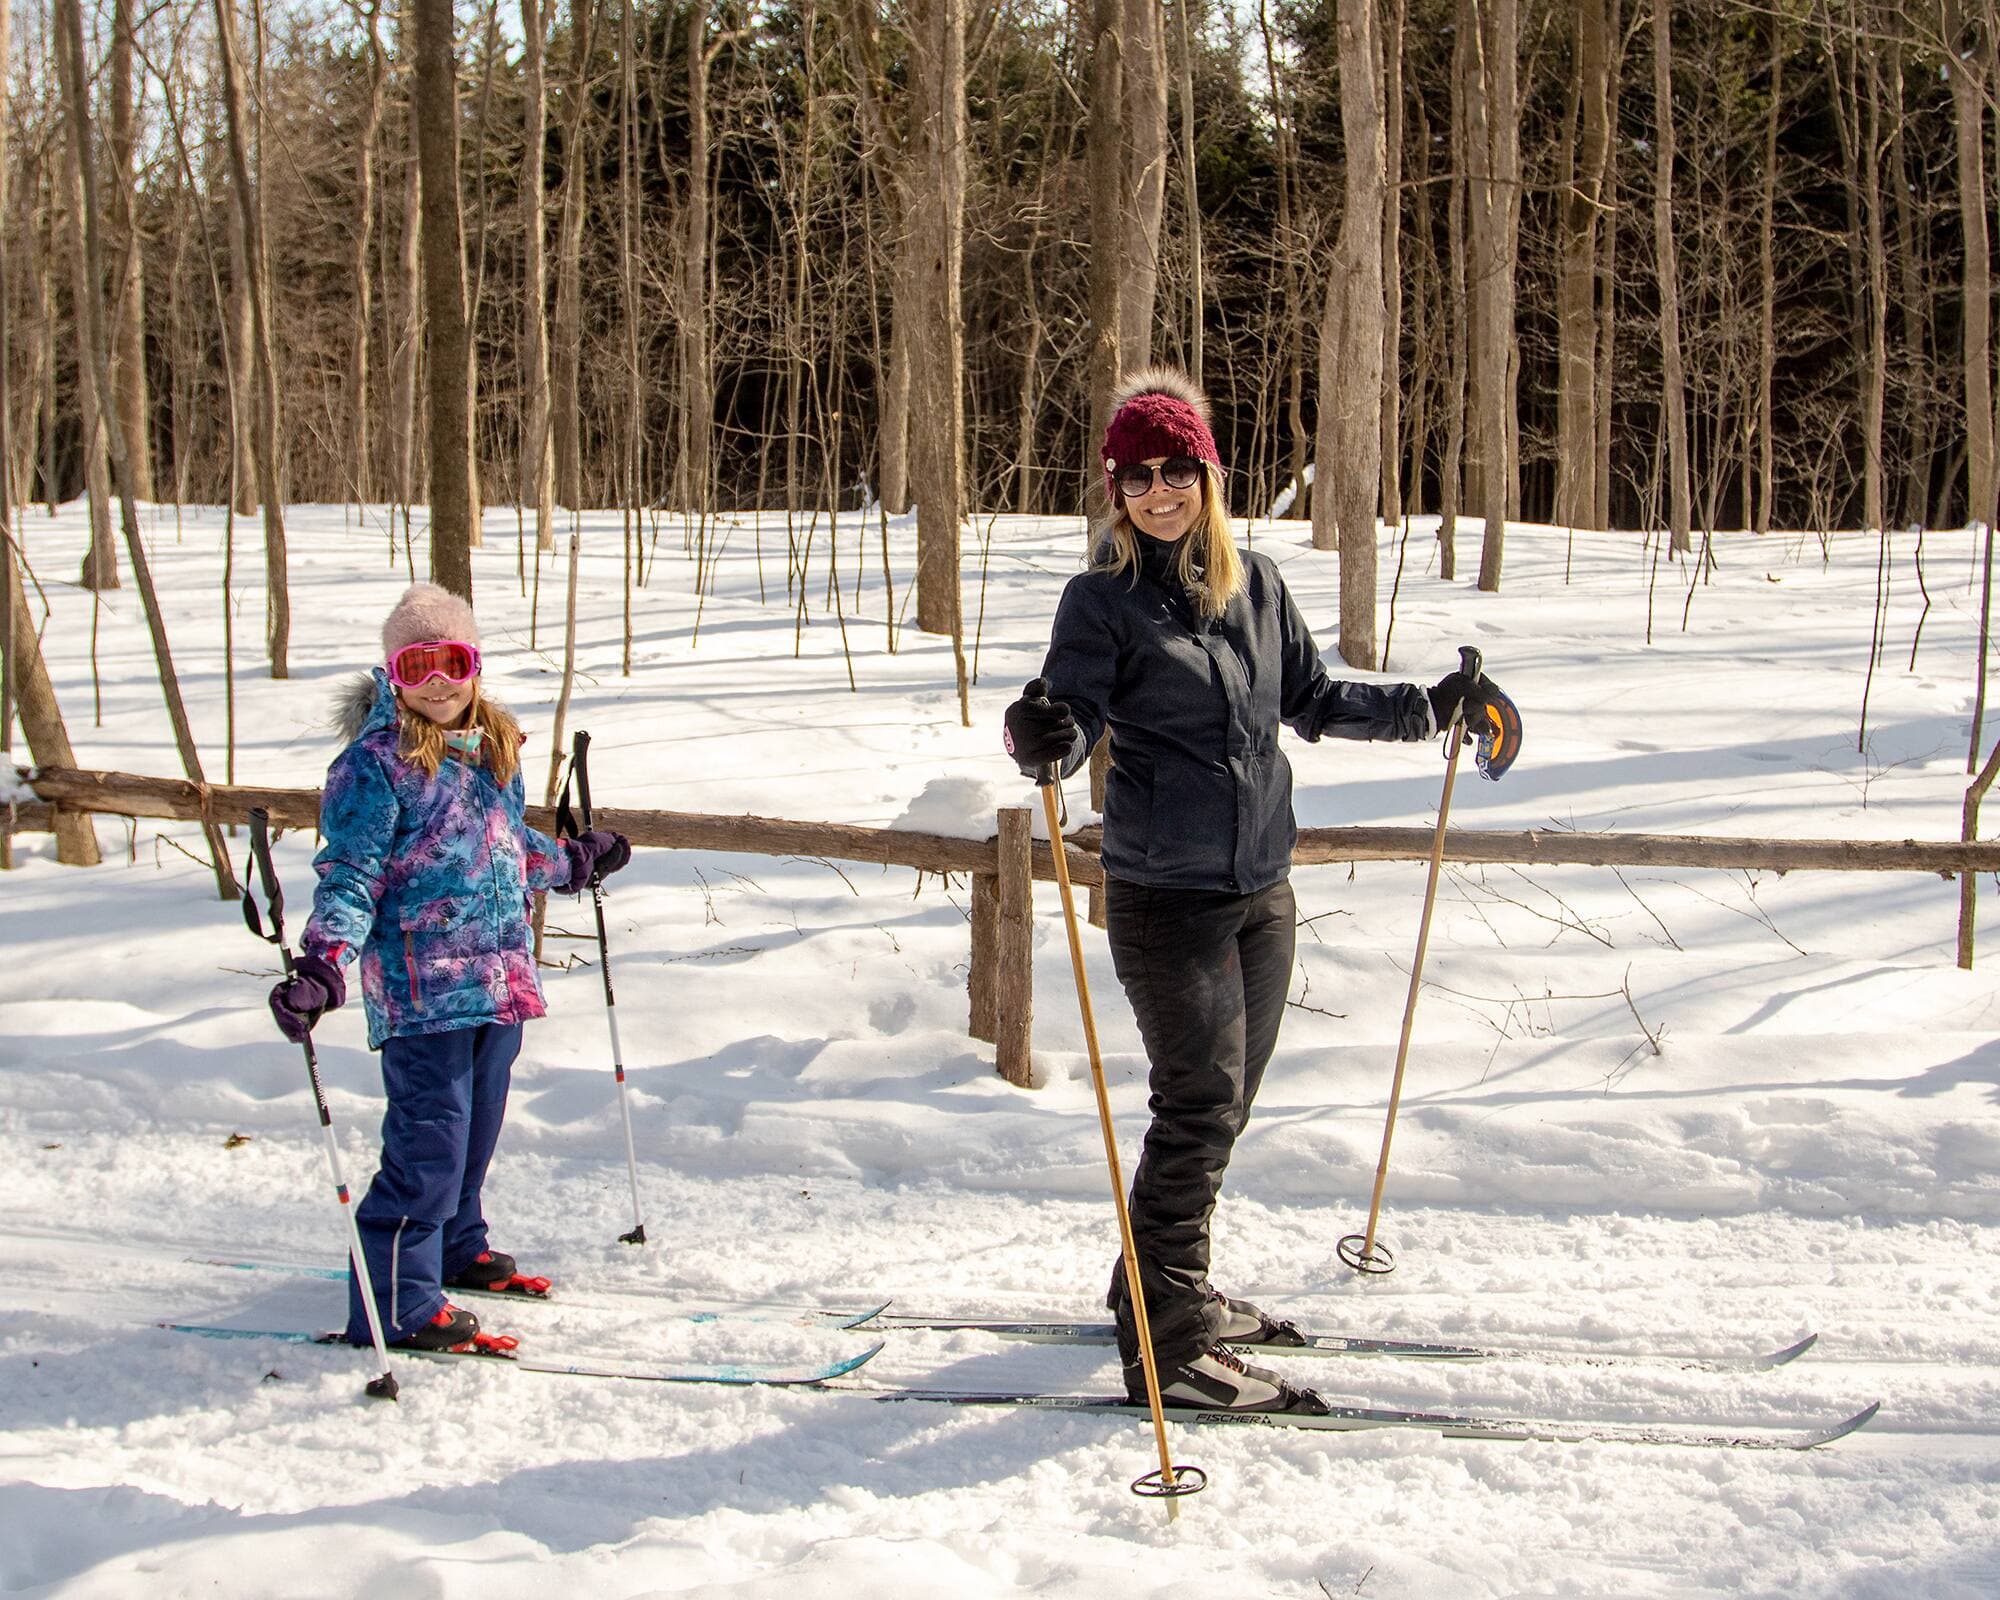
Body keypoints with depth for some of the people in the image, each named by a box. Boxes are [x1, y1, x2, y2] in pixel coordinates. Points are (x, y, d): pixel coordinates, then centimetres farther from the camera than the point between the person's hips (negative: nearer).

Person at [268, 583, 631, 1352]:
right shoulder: (375, 763, -10)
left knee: (478, 1121, 19)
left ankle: (456, 1248, 38)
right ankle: (396, 1303, -3)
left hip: (500, 974, 8)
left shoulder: (493, 749, 13)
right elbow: (350, 876, -15)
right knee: (430, 1138, -10)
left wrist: (576, 861, 44)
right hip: (422, 987, -8)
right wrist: (321, 967, -28)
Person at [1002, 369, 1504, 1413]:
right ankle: (1167, 1345, 1)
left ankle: (1168, 1291, 31)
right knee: (1201, 1106, -7)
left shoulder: (1255, 582, 7)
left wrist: (1428, 708, 14)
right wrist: (1044, 741, -41)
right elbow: (1075, 719, -19)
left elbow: (1311, 701, 18)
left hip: (1262, 888, 6)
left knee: (1224, 1104, 15)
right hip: (1165, 895, -6)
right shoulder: (1103, 601, -8)